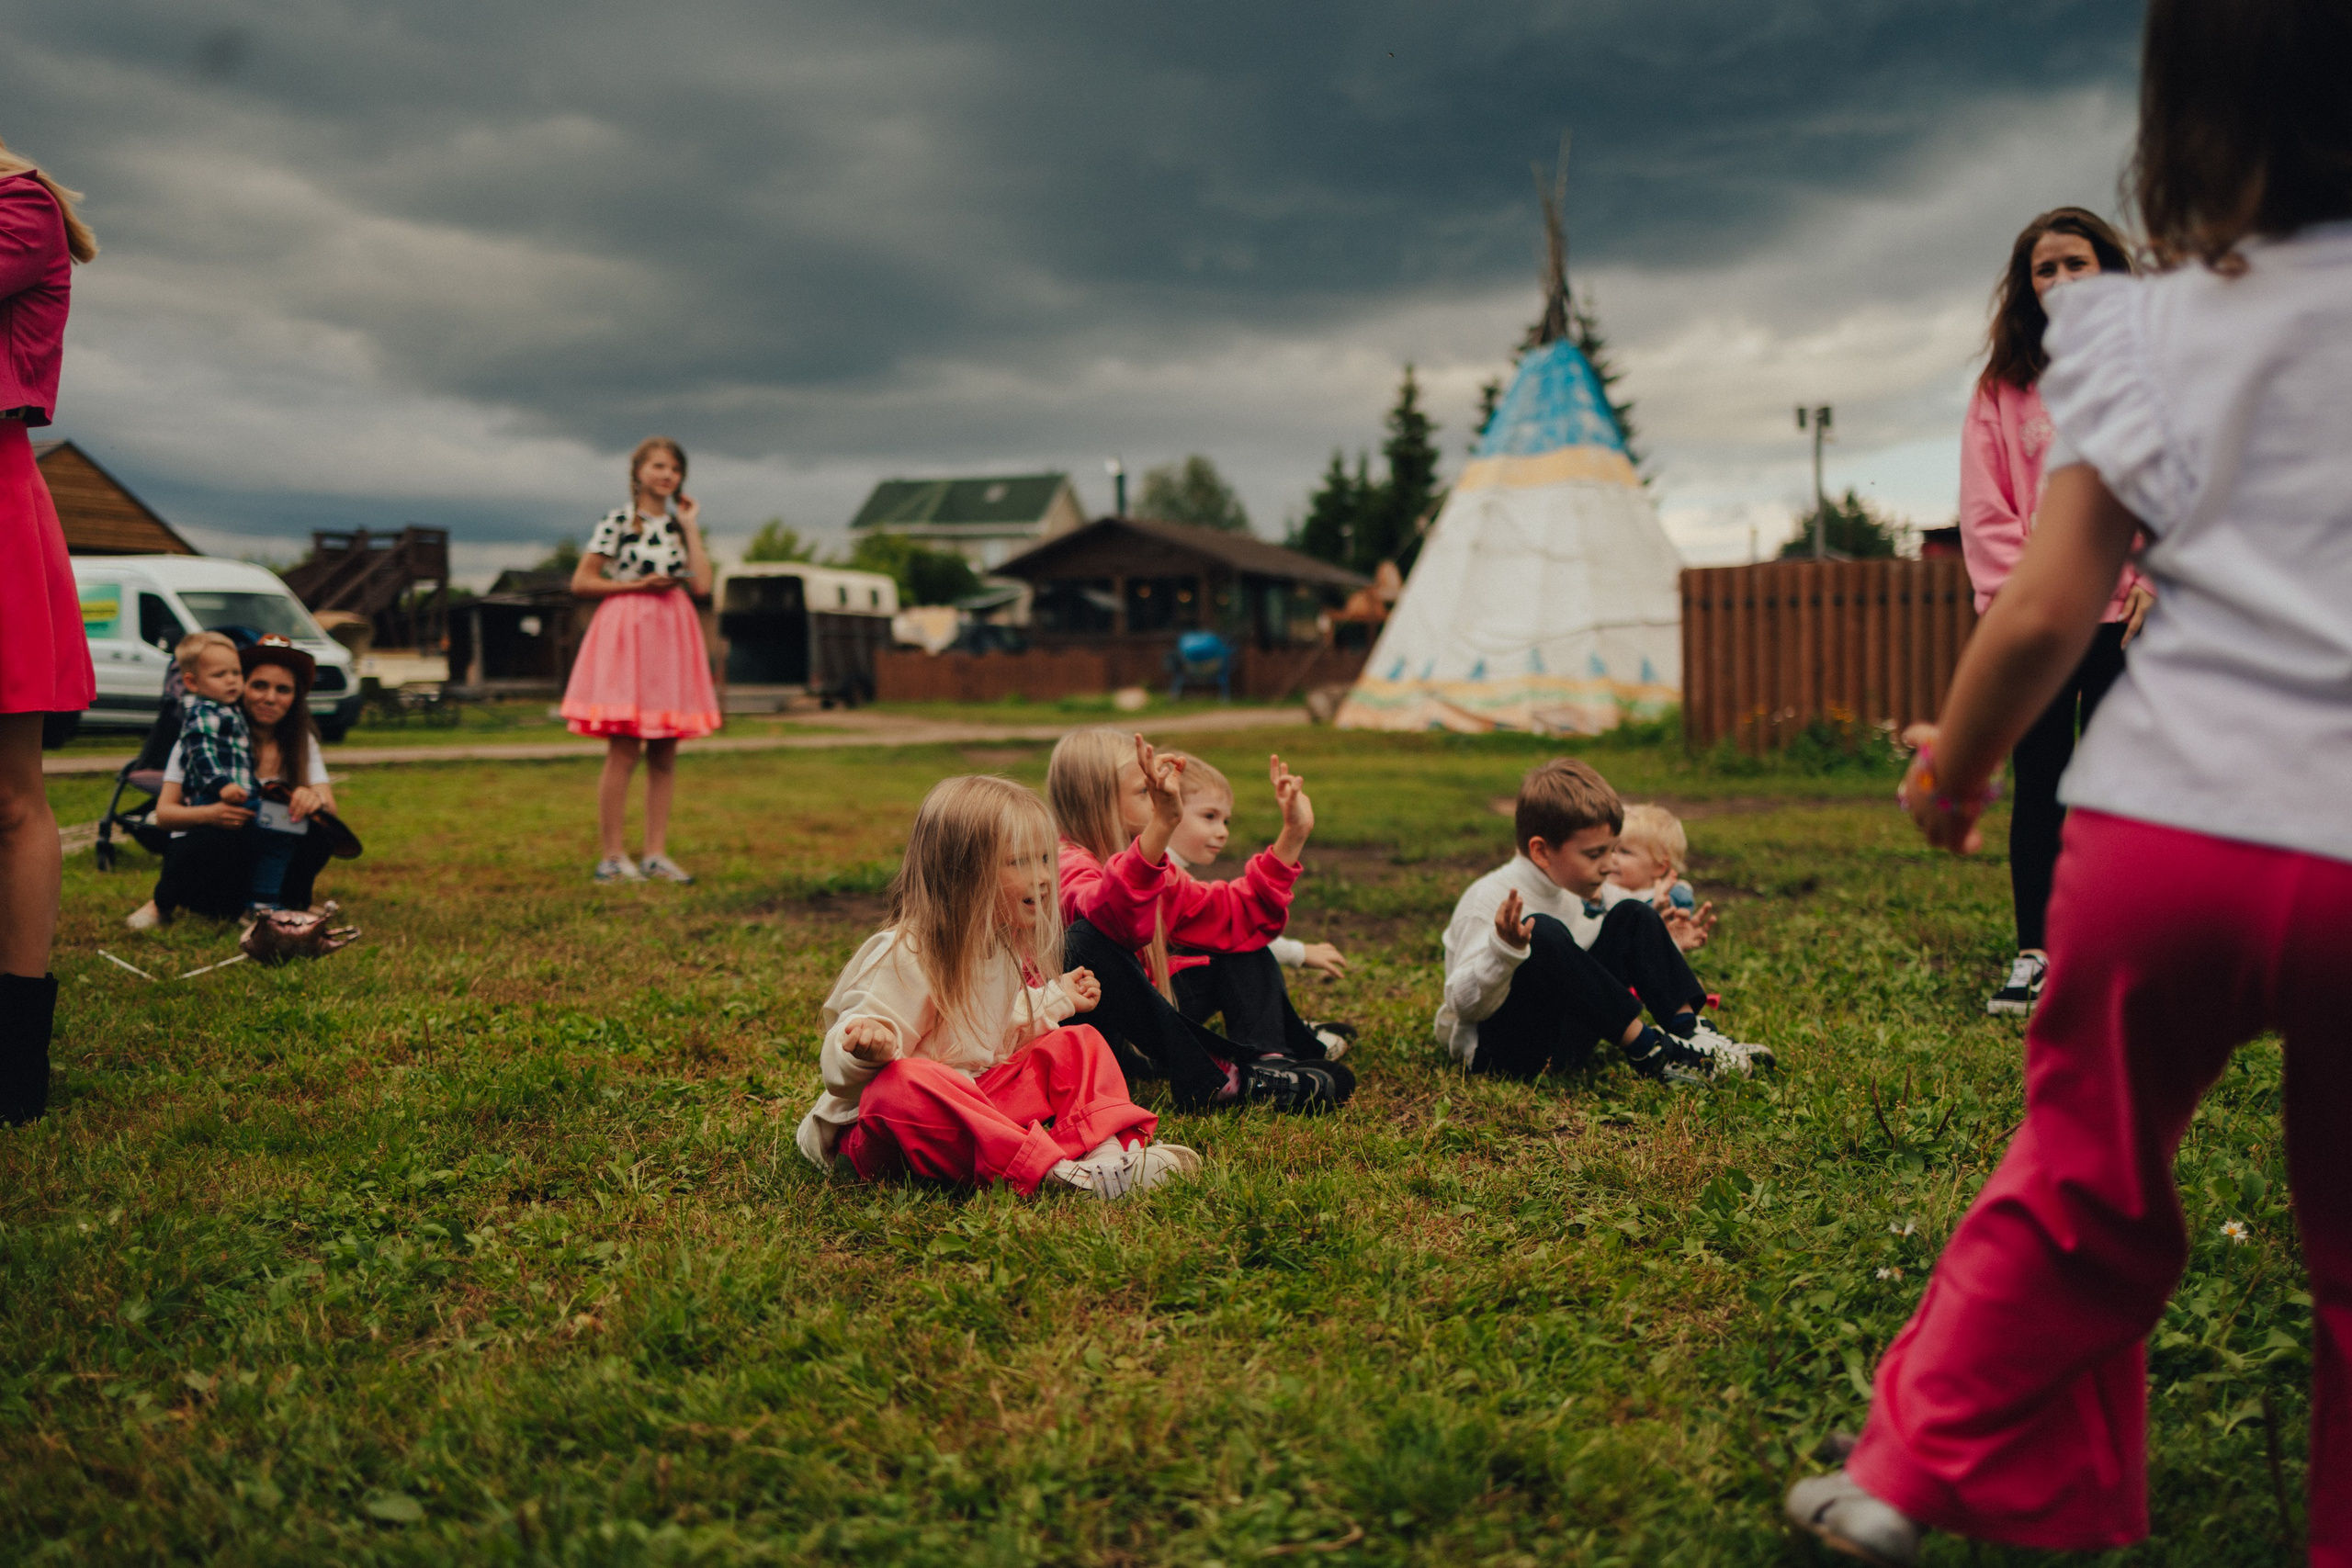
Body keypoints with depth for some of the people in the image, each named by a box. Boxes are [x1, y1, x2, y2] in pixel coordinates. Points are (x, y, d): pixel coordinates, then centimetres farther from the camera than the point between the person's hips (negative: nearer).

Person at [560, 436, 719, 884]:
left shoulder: (679, 525, 13)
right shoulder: (617, 522, -2)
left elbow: (701, 586, 0)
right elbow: (581, 582, -4)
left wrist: (691, 528, 2)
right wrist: (636, 585, -11)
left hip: (671, 637, 6)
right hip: (626, 633, -5)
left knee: (664, 755, 5)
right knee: (623, 751, -6)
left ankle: (656, 853, 10)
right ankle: (613, 856, -1)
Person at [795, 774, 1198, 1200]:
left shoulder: (1005, 946, 8)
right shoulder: (904, 958, -20)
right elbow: (840, 1070, -23)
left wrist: (1056, 998, 29)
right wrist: (867, 1048, -45)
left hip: (975, 1103, 8)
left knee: (1077, 1043, 1)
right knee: (903, 1083, -41)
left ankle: (1107, 1148, -27)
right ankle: (1052, 1168, -43)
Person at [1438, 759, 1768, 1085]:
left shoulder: (1569, 895, 8)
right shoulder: (1490, 901, -19)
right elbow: (1466, 1005, -25)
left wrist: (1657, 941, 14)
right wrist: (1504, 950, -42)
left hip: (1562, 1039, 9)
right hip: (1496, 1047, -9)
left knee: (1634, 916, 5)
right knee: (1542, 934, -34)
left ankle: (1690, 1029, -6)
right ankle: (1645, 1048, -23)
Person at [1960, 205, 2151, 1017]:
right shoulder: (2003, 386, 9)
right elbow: (1984, 508, 4)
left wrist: (2157, 578, -10)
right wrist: (2014, 594, -7)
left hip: (2123, 613, -1)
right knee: (2039, 786, 3)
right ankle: (2033, 956, 10)